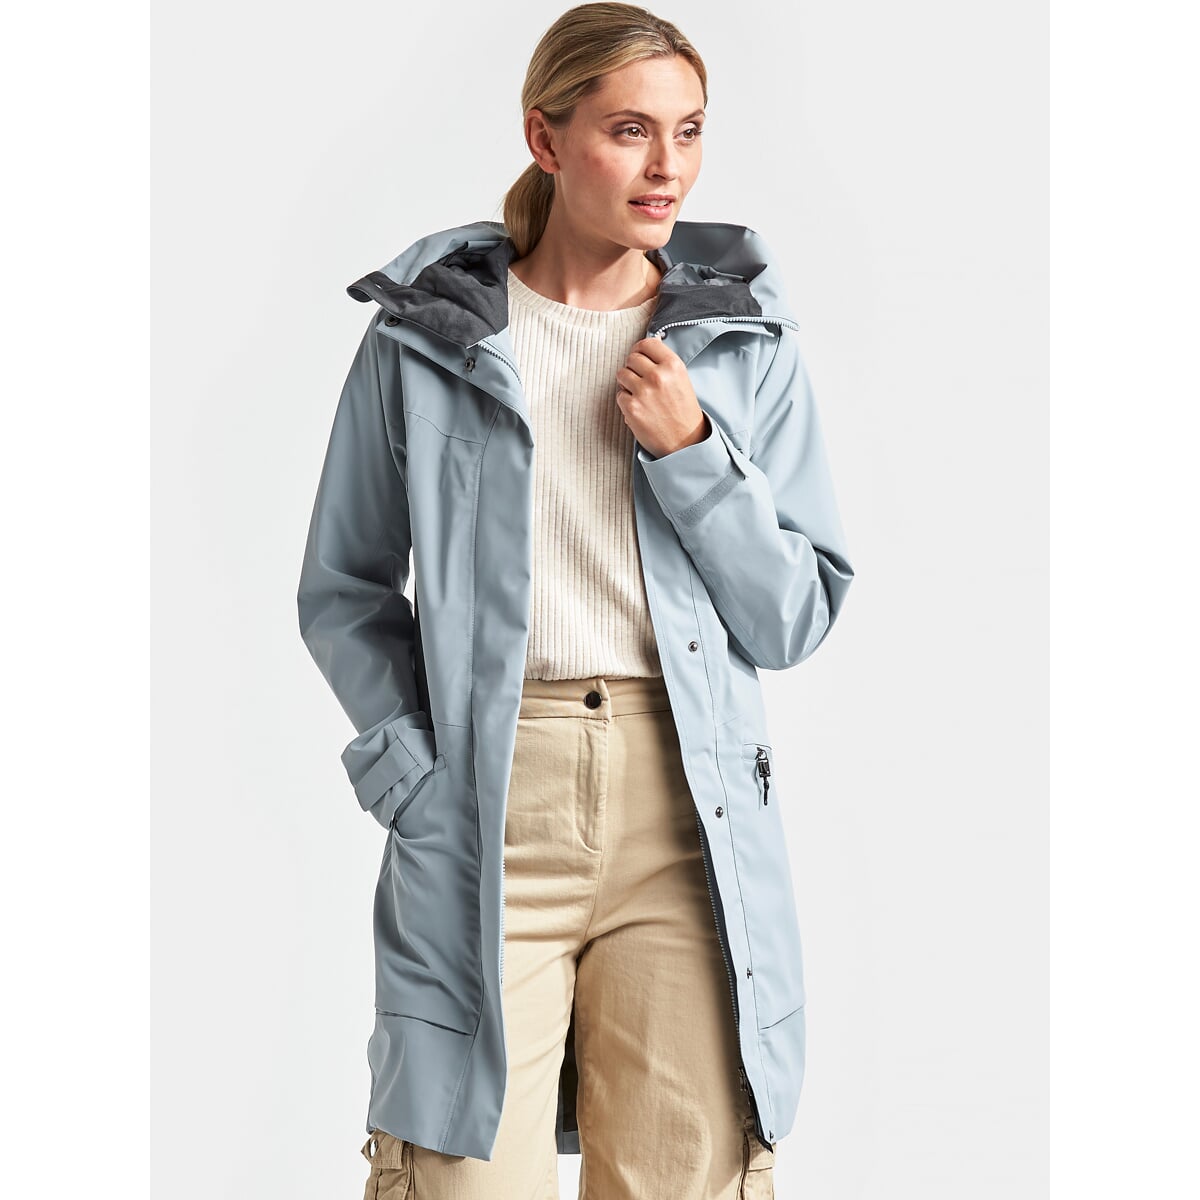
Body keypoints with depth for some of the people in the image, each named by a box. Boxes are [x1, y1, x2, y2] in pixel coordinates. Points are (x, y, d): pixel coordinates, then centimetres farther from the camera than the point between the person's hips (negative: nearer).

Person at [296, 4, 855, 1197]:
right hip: (485, 818, -1)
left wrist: (689, 452, -6)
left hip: (689, 816, 2)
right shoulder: (425, 334, 4)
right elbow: (342, 591, 10)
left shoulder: (747, 340, 7)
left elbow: (797, 617, 6)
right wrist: (406, 768, -3)